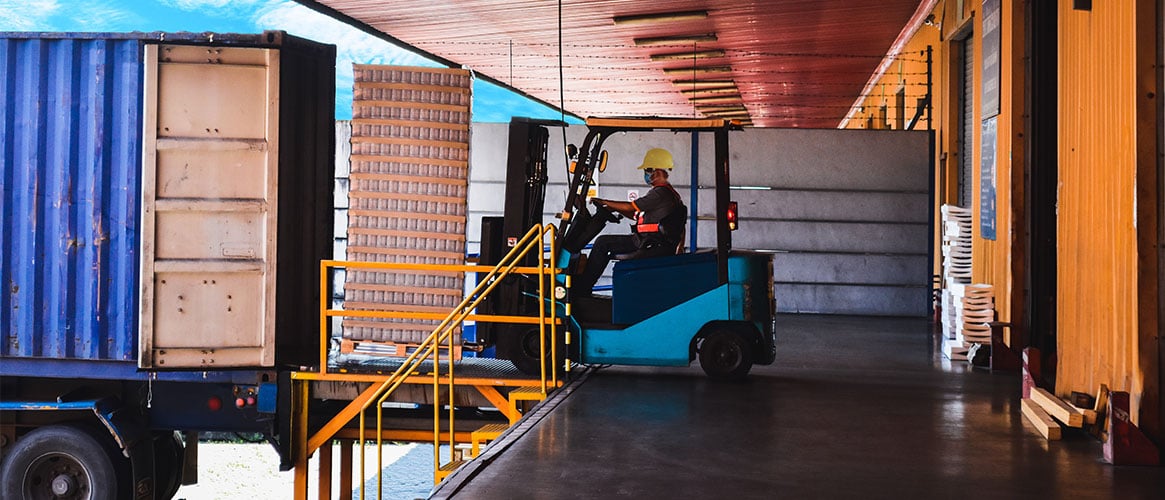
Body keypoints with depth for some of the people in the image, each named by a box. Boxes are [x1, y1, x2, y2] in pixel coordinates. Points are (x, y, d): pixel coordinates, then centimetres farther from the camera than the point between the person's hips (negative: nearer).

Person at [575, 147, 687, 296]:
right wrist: (614, 208, 15)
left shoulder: (662, 193, -14)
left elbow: (631, 207, -13)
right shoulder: (664, 192, 20)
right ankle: (582, 286, 7)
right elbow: (637, 215, 24)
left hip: (657, 248, -10)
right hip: (645, 241, 10)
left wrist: (603, 202, -2)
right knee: (603, 242, 11)